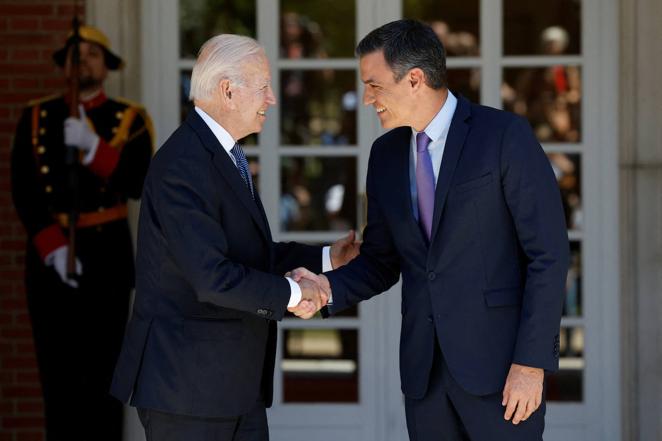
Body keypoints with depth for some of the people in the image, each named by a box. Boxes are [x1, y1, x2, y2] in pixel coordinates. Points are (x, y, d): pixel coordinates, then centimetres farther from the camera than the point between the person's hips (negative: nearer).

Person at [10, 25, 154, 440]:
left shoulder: (129, 119, 3)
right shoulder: (36, 117, 6)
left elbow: (138, 184, -11)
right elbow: (23, 190, -2)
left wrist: (92, 147, -25)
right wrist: (52, 248, -13)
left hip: (106, 254, -1)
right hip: (49, 254, 1)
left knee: (104, 370, -1)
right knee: (57, 369, 2)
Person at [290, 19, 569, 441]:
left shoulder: (506, 136, -8)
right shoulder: (386, 154, 11)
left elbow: (548, 252, -11)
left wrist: (532, 362, -15)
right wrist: (330, 287, -4)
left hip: (499, 356, -6)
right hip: (424, 366, 6)